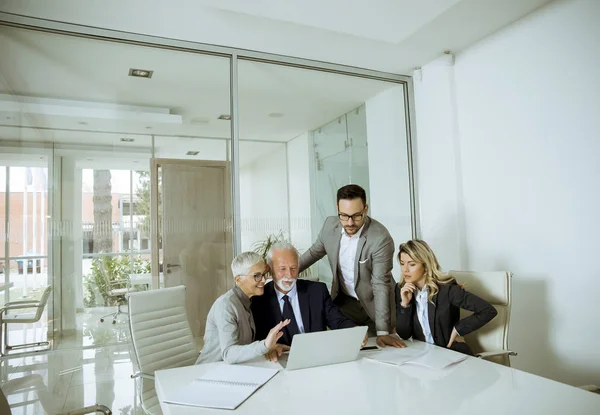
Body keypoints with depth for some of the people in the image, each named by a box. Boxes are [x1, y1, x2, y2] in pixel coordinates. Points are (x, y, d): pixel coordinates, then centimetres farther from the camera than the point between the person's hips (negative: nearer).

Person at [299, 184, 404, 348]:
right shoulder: (330, 224, -12)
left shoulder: (381, 238, -28)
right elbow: (314, 252, 7)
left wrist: (383, 332, -28)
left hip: (373, 304, -3)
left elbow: (380, 285, -27)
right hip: (344, 302, 4)